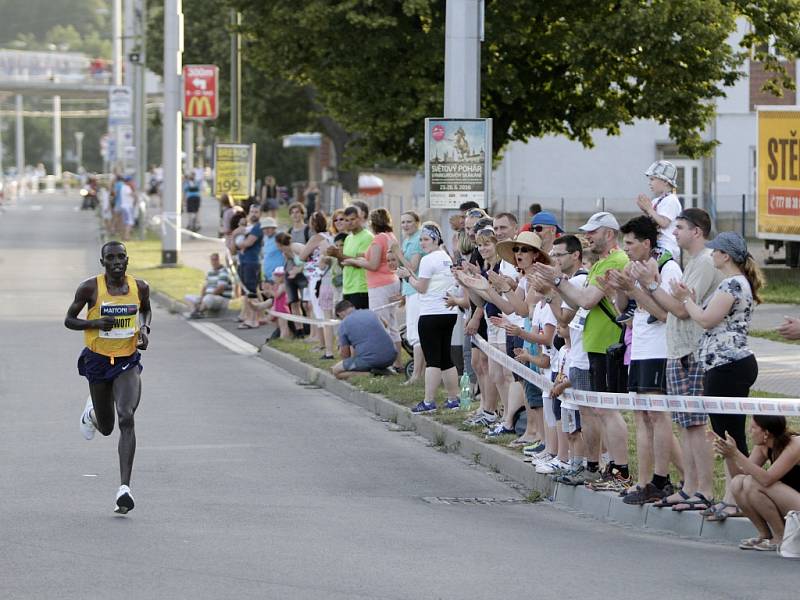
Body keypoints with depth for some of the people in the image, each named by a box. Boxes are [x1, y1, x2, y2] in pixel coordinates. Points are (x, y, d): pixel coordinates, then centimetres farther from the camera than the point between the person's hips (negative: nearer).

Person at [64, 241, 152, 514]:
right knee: (106, 427, 13)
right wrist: (95, 322, -20)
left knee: (126, 418, -21)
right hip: (98, 360, 0)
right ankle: (92, 412, 54)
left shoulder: (140, 287, -2)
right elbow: (69, 320, -2)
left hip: (128, 361, 0)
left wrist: (145, 328, -2)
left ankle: (124, 487, -24)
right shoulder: (90, 288, -10)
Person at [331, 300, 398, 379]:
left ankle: (370, 374, -8)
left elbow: (345, 354, 11)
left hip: (369, 360, -6)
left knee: (335, 371, 11)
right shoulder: (370, 313, 19)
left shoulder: (343, 324, 4)